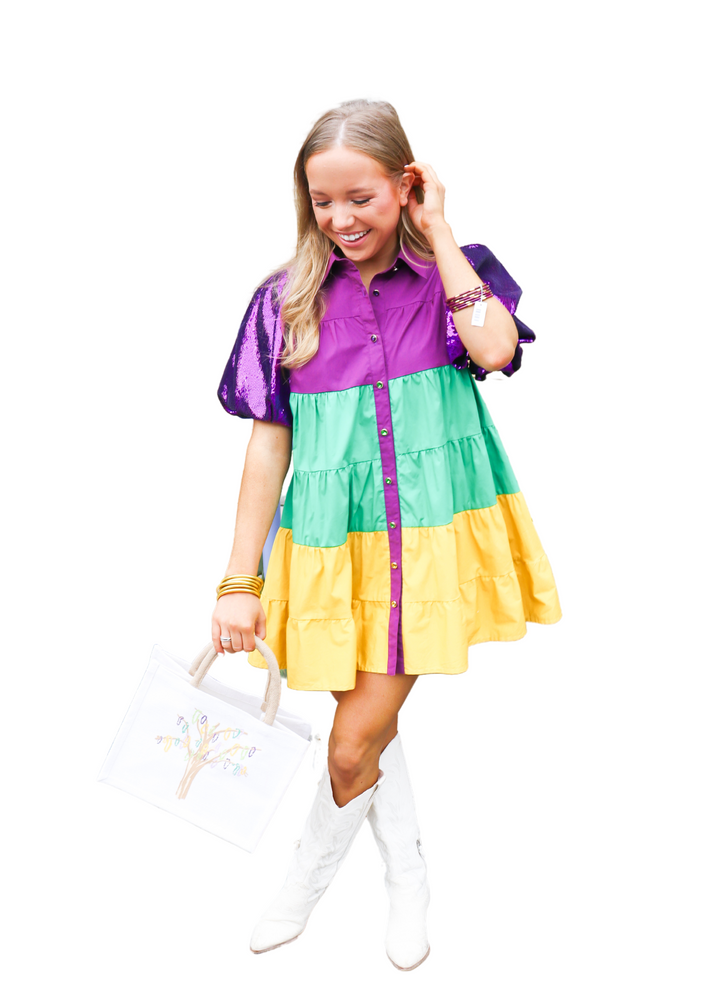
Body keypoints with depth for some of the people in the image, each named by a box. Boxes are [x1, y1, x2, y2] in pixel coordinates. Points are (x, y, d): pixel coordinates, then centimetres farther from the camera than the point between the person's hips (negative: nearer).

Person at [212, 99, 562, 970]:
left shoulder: (452, 276, 1)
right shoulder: (287, 300, 2)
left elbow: (494, 348, -22)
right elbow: (268, 446, 2)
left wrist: (438, 233, -10)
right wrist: (240, 580, 0)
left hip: (431, 537, -2)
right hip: (333, 543, 2)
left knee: (354, 743, 0)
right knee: (371, 726, 14)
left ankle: (307, 881, 31)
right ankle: (407, 881, 41)